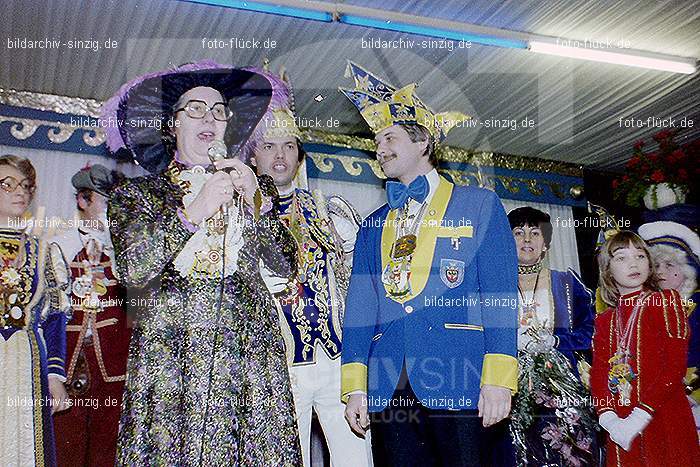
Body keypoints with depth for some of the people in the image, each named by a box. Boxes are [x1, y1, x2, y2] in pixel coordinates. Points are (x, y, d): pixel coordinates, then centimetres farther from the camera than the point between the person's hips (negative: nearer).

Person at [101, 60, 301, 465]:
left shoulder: (255, 187, 18)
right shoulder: (138, 192, 12)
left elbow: (286, 265, 7)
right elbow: (134, 269, -5)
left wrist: (257, 200, -4)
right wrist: (194, 211, -12)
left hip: (251, 351, 2)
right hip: (171, 352, -1)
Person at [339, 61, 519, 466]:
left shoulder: (480, 206, 7)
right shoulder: (373, 225, 18)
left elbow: (500, 296, -2)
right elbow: (360, 305, 12)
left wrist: (498, 379, -12)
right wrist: (355, 386, 2)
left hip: (457, 381, -3)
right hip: (387, 386, 4)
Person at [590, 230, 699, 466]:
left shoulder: (665, 301, -1)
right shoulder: (604, 320, 11)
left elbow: (675, 366, -11)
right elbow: (598, 375, 4)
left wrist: (640, 416, -18)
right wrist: (609, 419, -14)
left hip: (663, 422, -3)